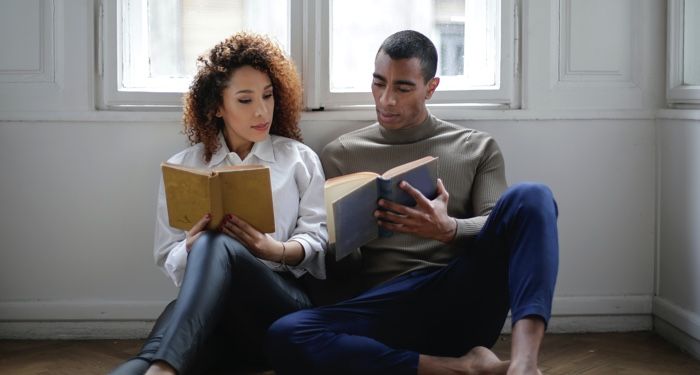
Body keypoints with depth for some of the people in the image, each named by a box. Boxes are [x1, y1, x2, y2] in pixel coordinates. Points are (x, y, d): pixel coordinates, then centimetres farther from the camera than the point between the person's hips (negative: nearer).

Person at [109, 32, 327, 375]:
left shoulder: (298, 158, 17)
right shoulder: (182, 167, 18)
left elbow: (319, 240, 9)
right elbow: (168, 257, 16)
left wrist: (276, 250, -13)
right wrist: (191, 250, -9)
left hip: (283, 306, -1)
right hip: (202, 313, 1)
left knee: (219, 246, -38)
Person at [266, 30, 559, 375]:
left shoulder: (477, 148, 16)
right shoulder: (339, 155, 16)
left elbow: (501, 230, 2)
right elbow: (334, 268, 13)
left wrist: (447, 230, -20)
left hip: (462, 299, 0)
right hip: (385, 305, 0)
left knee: (529, 198, -24)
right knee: (285, 337, -31)